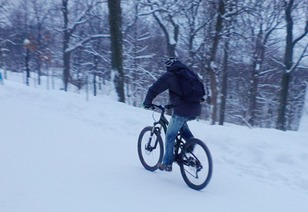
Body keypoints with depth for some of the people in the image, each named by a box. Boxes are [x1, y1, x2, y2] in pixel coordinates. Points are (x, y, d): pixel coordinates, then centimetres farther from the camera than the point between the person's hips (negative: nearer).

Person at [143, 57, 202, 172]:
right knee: (181, 124, 34)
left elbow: (154, 89, -1)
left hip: (182, 110, -6)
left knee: (170, 135, 9)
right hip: (196, 109, 6)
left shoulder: (169, 75, 3)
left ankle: (167, 163, 13)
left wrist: (147, 102, 14)